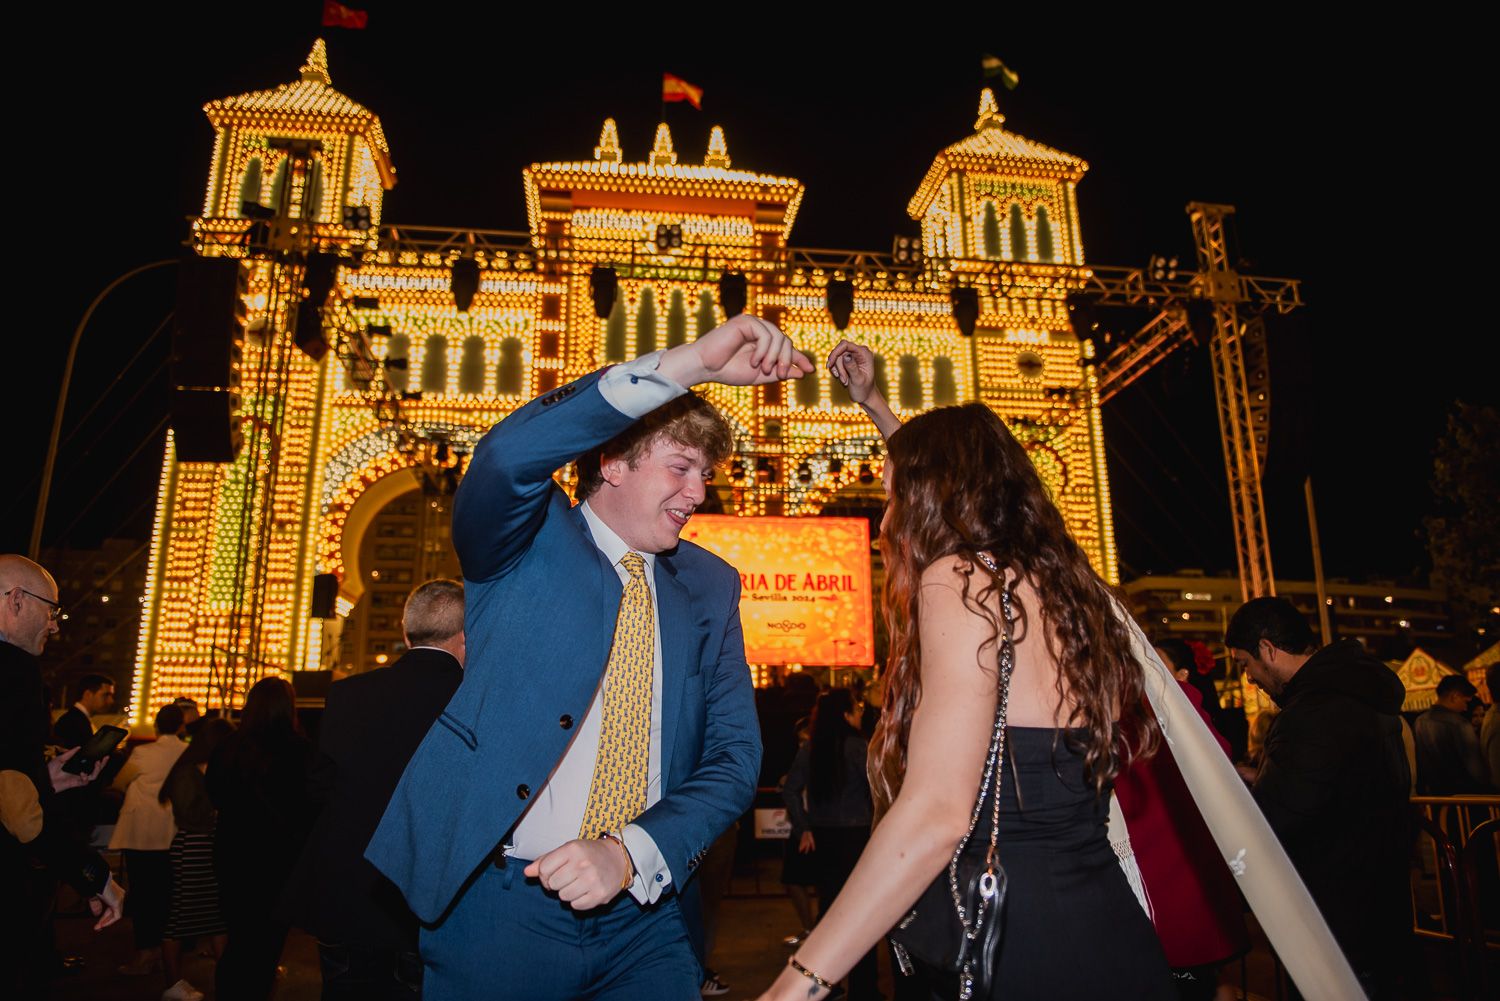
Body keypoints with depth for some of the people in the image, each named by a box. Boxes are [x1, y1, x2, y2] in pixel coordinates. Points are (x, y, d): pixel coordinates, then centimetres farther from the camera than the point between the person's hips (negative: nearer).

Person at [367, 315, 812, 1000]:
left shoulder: (710, 587, 7)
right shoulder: (527, 540, -2)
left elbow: (734, 755, 1)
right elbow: (508, 456, -26)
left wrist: (628, 853, -16)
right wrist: (689, 363, -30)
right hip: (498, 905, -3)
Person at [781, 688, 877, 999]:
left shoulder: (810, 749, 2)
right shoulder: (857, 746, -13)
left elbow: (790, 791, 0)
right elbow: (875, 790, -13)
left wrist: (803, 828, 4)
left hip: (822, 837, 5)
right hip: (856, 835, -5)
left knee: (827, 906, 14)